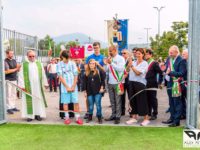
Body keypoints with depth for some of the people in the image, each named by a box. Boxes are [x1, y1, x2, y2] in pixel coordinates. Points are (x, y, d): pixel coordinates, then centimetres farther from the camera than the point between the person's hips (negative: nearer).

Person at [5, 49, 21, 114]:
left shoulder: (14, 61, 12)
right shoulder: (5, 61, -8)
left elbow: (18, 70, 14)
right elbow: (7, 71, -16)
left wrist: (18, 67, -7)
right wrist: (15, 69, -16)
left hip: (14, 79, 7)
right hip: (8, 80, -7)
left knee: (14, 94, 11)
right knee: (8, 94, -2)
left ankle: (13, 106, 20)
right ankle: (9, 108, 4)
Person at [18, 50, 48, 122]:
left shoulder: (39, 64, 9)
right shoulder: (24, 64, 1)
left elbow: (43, 75, 11)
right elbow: (21, 76, -2)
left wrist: (45, 83, 9)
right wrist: (22, 85, -9)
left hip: (38, 86, 2)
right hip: (28, 86, -2)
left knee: (38, 99, 5)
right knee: (29, 100, 0)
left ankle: (38, 114, 14)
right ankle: (29, 115, 8)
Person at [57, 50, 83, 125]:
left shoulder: (73, 63, 4)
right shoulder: (59, 65, -1)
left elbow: (76, 75, 3)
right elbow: (60, 77, -5)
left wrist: (73, 86, -5)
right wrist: (67, 87, -9)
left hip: (73, 87, 1)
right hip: (64, 87, -1)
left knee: (76, 102, 0)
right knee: (65, 102, 4)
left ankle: (77, 117, 8)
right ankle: (67, 117, 15)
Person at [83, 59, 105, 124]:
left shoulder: (99, 72, 1)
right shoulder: (87, 73, 9)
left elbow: (103, 80, 2)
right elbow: (85, 83, 11)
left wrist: (102, 87, -6)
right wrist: (85, 91, 8)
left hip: (98, 92, -2)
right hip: (89, 92, 3)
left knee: (98, 104, -1)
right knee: (90, 105, 10)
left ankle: (99, 117, 9)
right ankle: (90, 117, 24)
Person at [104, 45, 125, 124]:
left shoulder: (121, 58, -5)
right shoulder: (109, 59, 10)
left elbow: (121, 69, -18)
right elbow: (106, 70, 11)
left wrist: (111, 63, -20)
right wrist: (106, 64, -8)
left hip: (117, 83, -5)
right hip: (110, 83, 6)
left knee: (118, 101, 2)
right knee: (112, 101, 13)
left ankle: (118, 117, 10)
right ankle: (113, 115, 23)